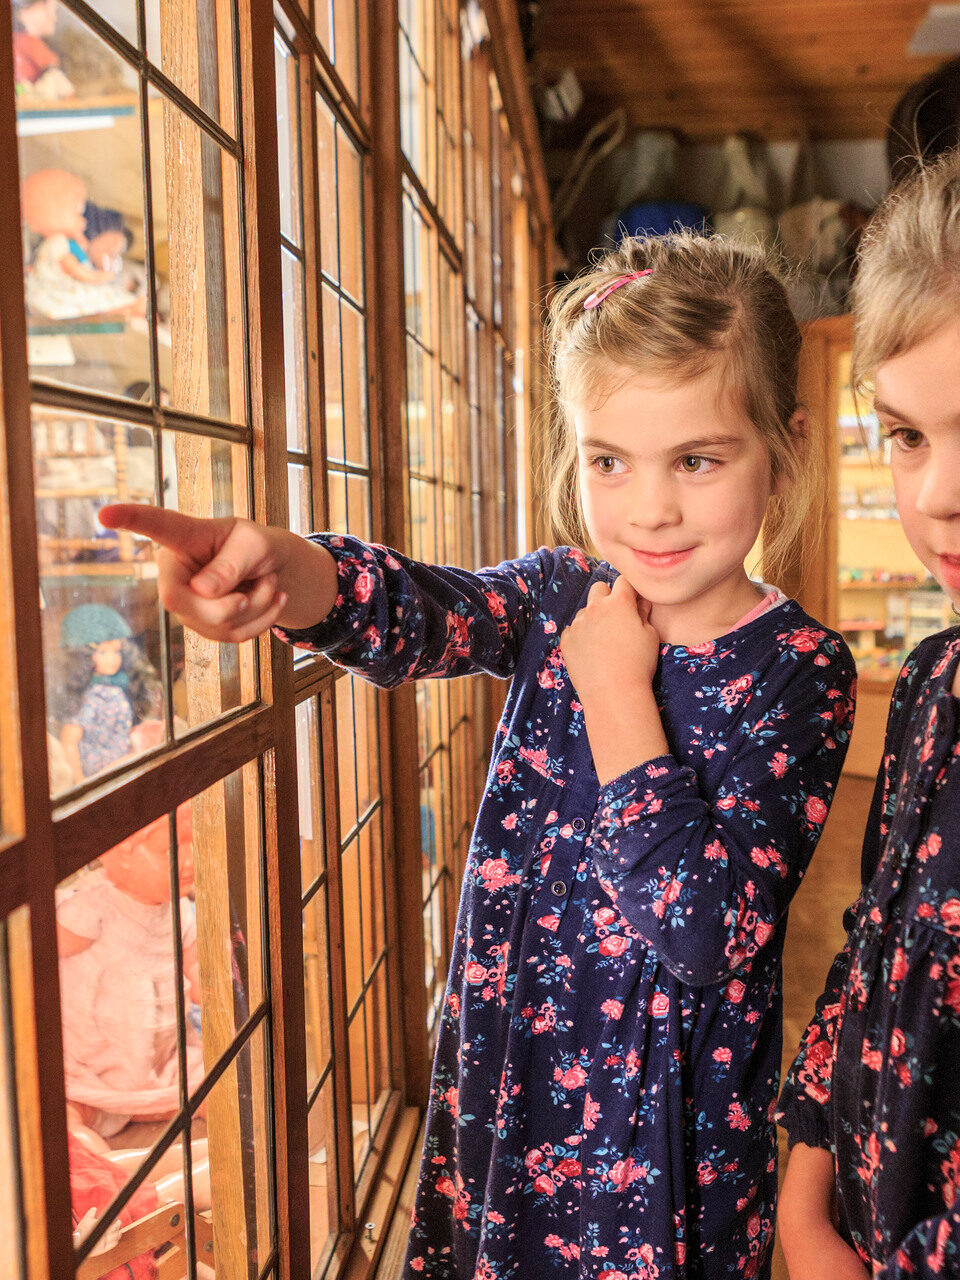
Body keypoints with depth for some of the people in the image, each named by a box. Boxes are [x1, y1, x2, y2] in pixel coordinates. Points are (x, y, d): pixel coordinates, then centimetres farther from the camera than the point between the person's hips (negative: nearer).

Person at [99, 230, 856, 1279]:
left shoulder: (800, 671, -16)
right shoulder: (563, 597, -6)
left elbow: (702, 936, -24)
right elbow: (419, 614, -26)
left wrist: (619, 691, -22)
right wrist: (282, 572, -47)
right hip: (503, 1073, 3)